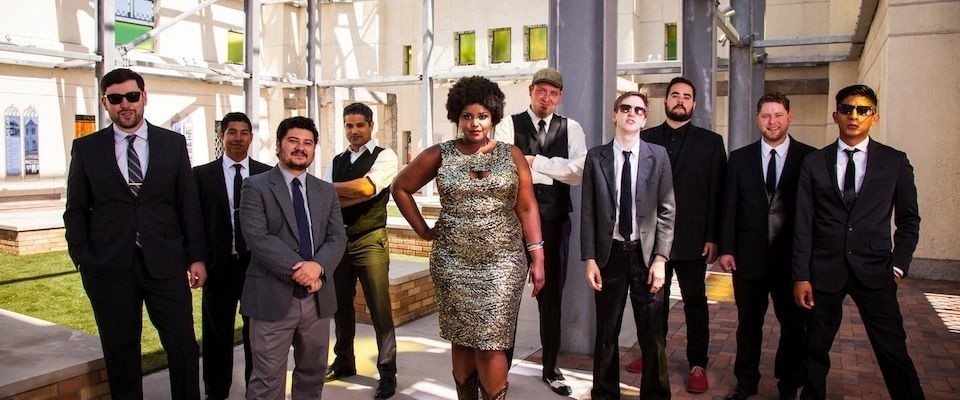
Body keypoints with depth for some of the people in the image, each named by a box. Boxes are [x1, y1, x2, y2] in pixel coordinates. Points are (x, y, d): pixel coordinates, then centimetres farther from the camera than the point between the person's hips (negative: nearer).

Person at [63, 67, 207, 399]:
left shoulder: (173, 143, 5)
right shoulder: (85, 148, 5)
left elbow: (189, 205, 5)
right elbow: (76, 211, 8)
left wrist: (196, 258, 1)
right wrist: (83, 261, -1)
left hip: (165, 265, 0)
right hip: (109, 270, 1)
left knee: (184, 347, 2)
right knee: (121, 355, 11)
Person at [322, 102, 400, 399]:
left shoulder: (384, 156, -3)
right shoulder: (336, 161, 12)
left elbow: (367, 187, -21)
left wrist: (332, 188, -9)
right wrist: (356, 195, -16)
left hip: (370, 240, -5)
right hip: (339, 239, 6)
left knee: (379, 309, -1)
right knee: (341, 305, 16)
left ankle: (387, 372, 11)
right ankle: (343, 362, 33)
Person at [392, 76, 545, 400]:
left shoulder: (511, 155, 2)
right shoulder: (440, 155, 2)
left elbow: (527, 208, 1)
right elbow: (400, 187, 11)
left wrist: (537, 258, -4)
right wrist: (423, 230, 5)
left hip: (503, 262, -1)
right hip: (453, 263, 1)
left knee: (491, 344, -3)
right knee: (462, 341, 10)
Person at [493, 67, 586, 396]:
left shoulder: (571, 128, 5)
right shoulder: (510, 125, 0)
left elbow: (579, 171, -10)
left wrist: (535, 162, -15)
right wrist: (556, 171, -14)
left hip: (555, 221, 2)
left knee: (552, 296, 13)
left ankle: (550, 368, 30)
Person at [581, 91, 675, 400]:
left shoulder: (658, 156, 1)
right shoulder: (596, 157, 2)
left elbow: (666, 212, 0)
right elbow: (588, 212, 1)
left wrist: (660, 258, -7)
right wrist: (589, 259, -4)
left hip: (646, 254, 0)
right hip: (609, 253, 1)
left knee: (652, 334, 6)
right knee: (606, 332, 10)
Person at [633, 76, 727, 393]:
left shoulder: (710, 142, 2)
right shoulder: (645, 139, 6)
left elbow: (717, 193, -2)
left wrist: (713, 238, -8)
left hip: (692, 238, -2)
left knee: (695, 302, 7)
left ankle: (697, 364, 19)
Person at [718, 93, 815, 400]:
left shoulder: (809, 157, -1)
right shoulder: (740, 157, 4)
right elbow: (730, 207, 3)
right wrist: (726, 248, -3)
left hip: (792, 258, -1)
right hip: (749, 256, 1)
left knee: (794, 326, 10)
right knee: (748, 324, 12)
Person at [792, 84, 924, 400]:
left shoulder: (895, 161, 4)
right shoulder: (814, 162, 3)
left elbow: (908, 221, 9)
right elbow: (803, 224, 0)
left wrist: (898, 266, -1)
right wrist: (801, 276, -4)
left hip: (874, 271, 0)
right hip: (824, 270, 1)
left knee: (893, 351, 0)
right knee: (816, 349, 10)